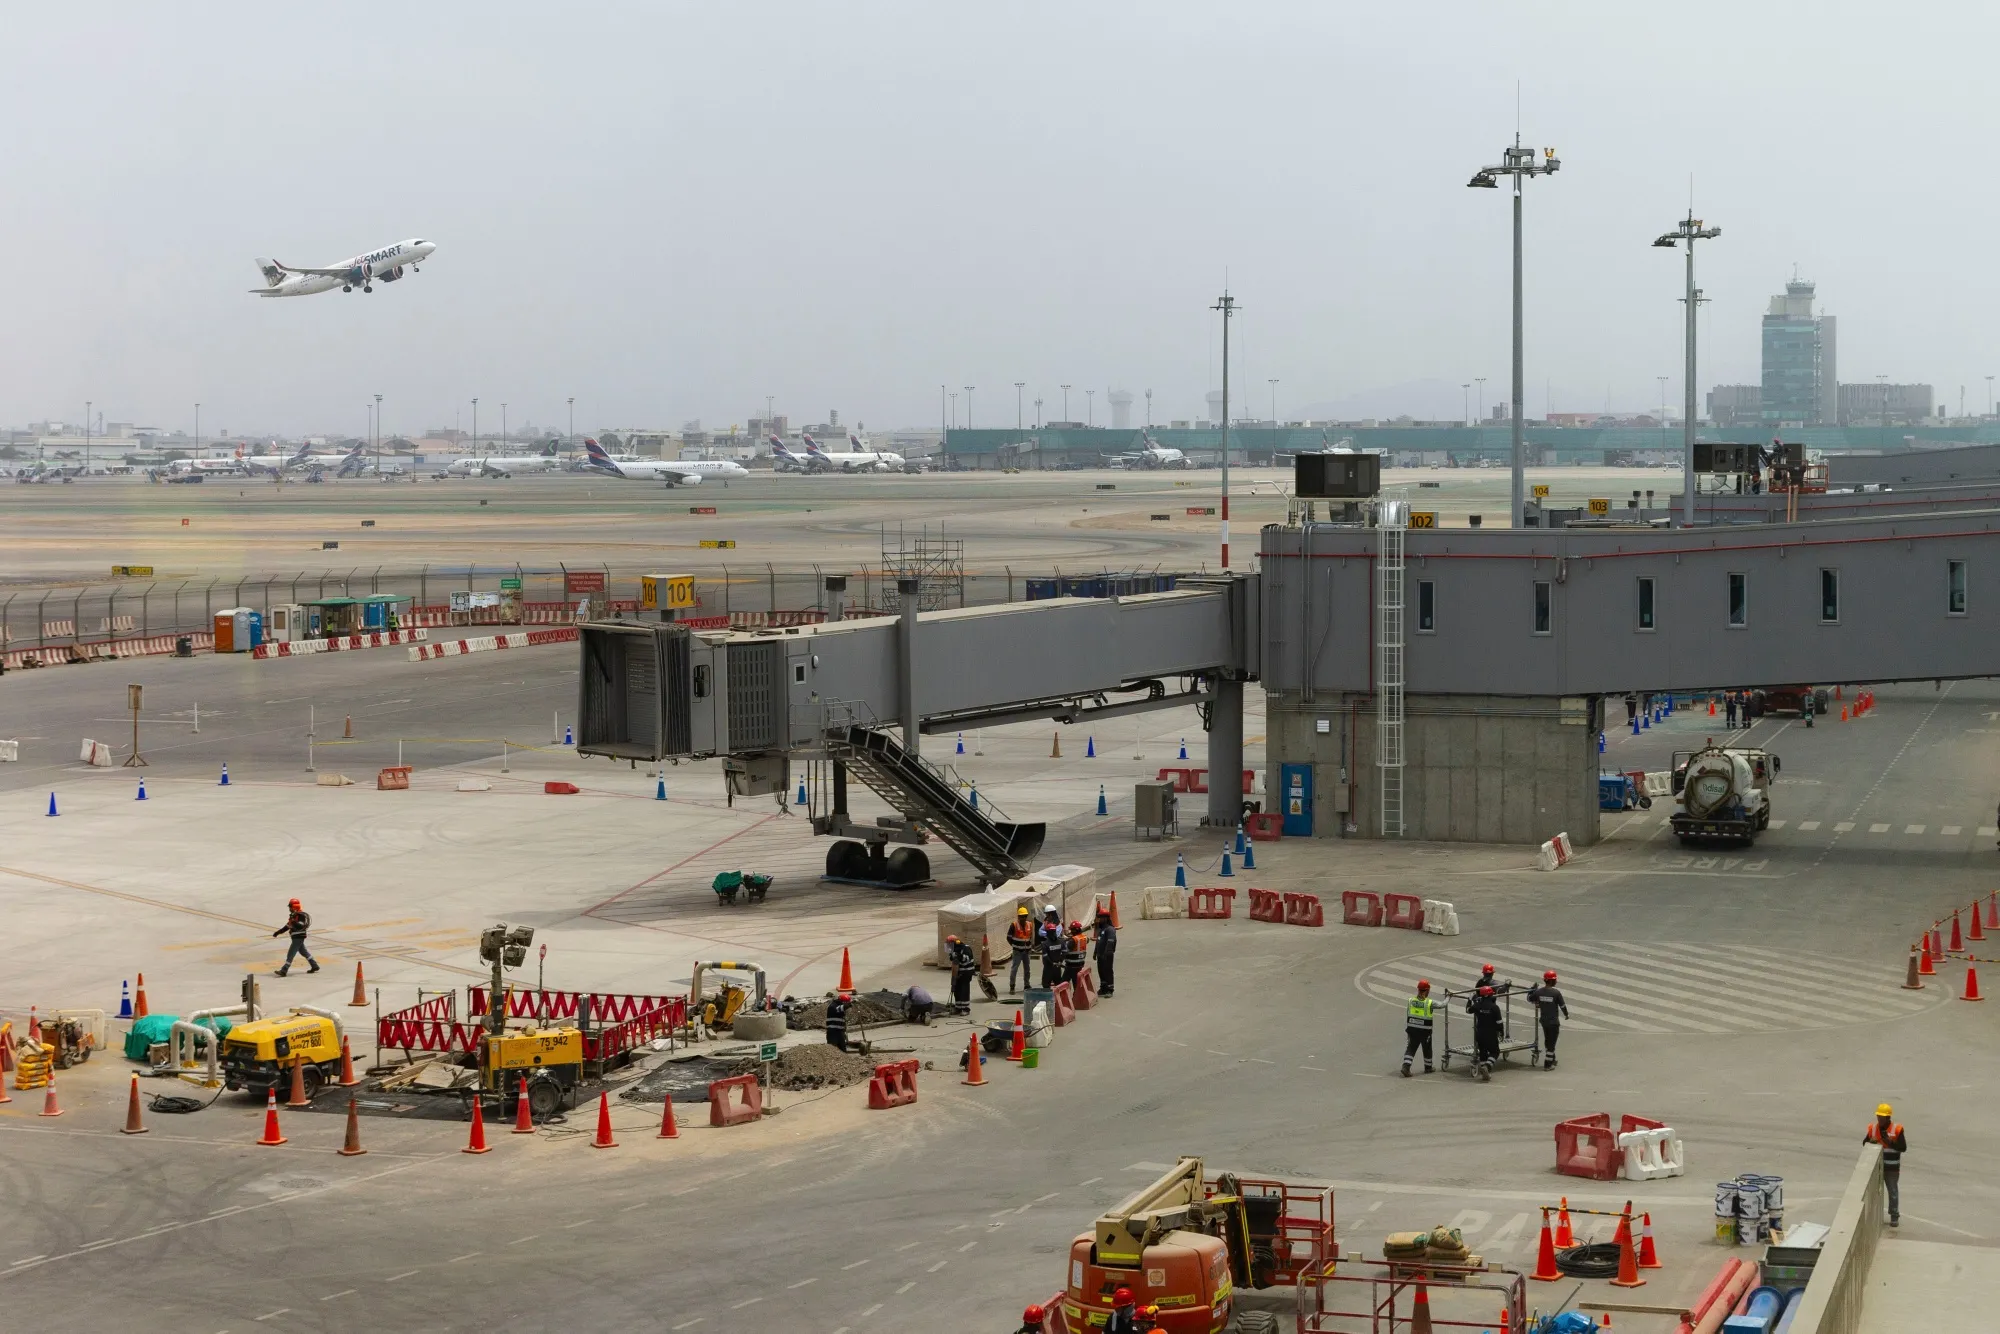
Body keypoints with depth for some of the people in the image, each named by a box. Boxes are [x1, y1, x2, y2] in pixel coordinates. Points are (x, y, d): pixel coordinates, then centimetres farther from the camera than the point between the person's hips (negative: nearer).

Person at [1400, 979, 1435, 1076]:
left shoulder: (1411, 1001, -4)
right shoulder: (1430, 1003, -15)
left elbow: (1407, 1016, 3)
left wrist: (1407, 1028, 13)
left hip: (1412, 1029, 3)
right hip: (1425, 1031, -3)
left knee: (1410, 1048, 7)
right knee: (1427, 1049, 17)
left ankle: (1405, 1066, -8)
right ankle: (1428, 1067, 32)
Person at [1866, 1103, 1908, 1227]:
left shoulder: (1897, 1130, -10)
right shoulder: (1872, 1128, 0)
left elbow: (1903, 1148, -12)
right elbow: (1864, 1143, 9)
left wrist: (1890, 1142, -25)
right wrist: (1870, 1142, -14)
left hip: (1892, 1168, -3)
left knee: (1893, 1191, 5)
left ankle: (1894, 1216, 15)